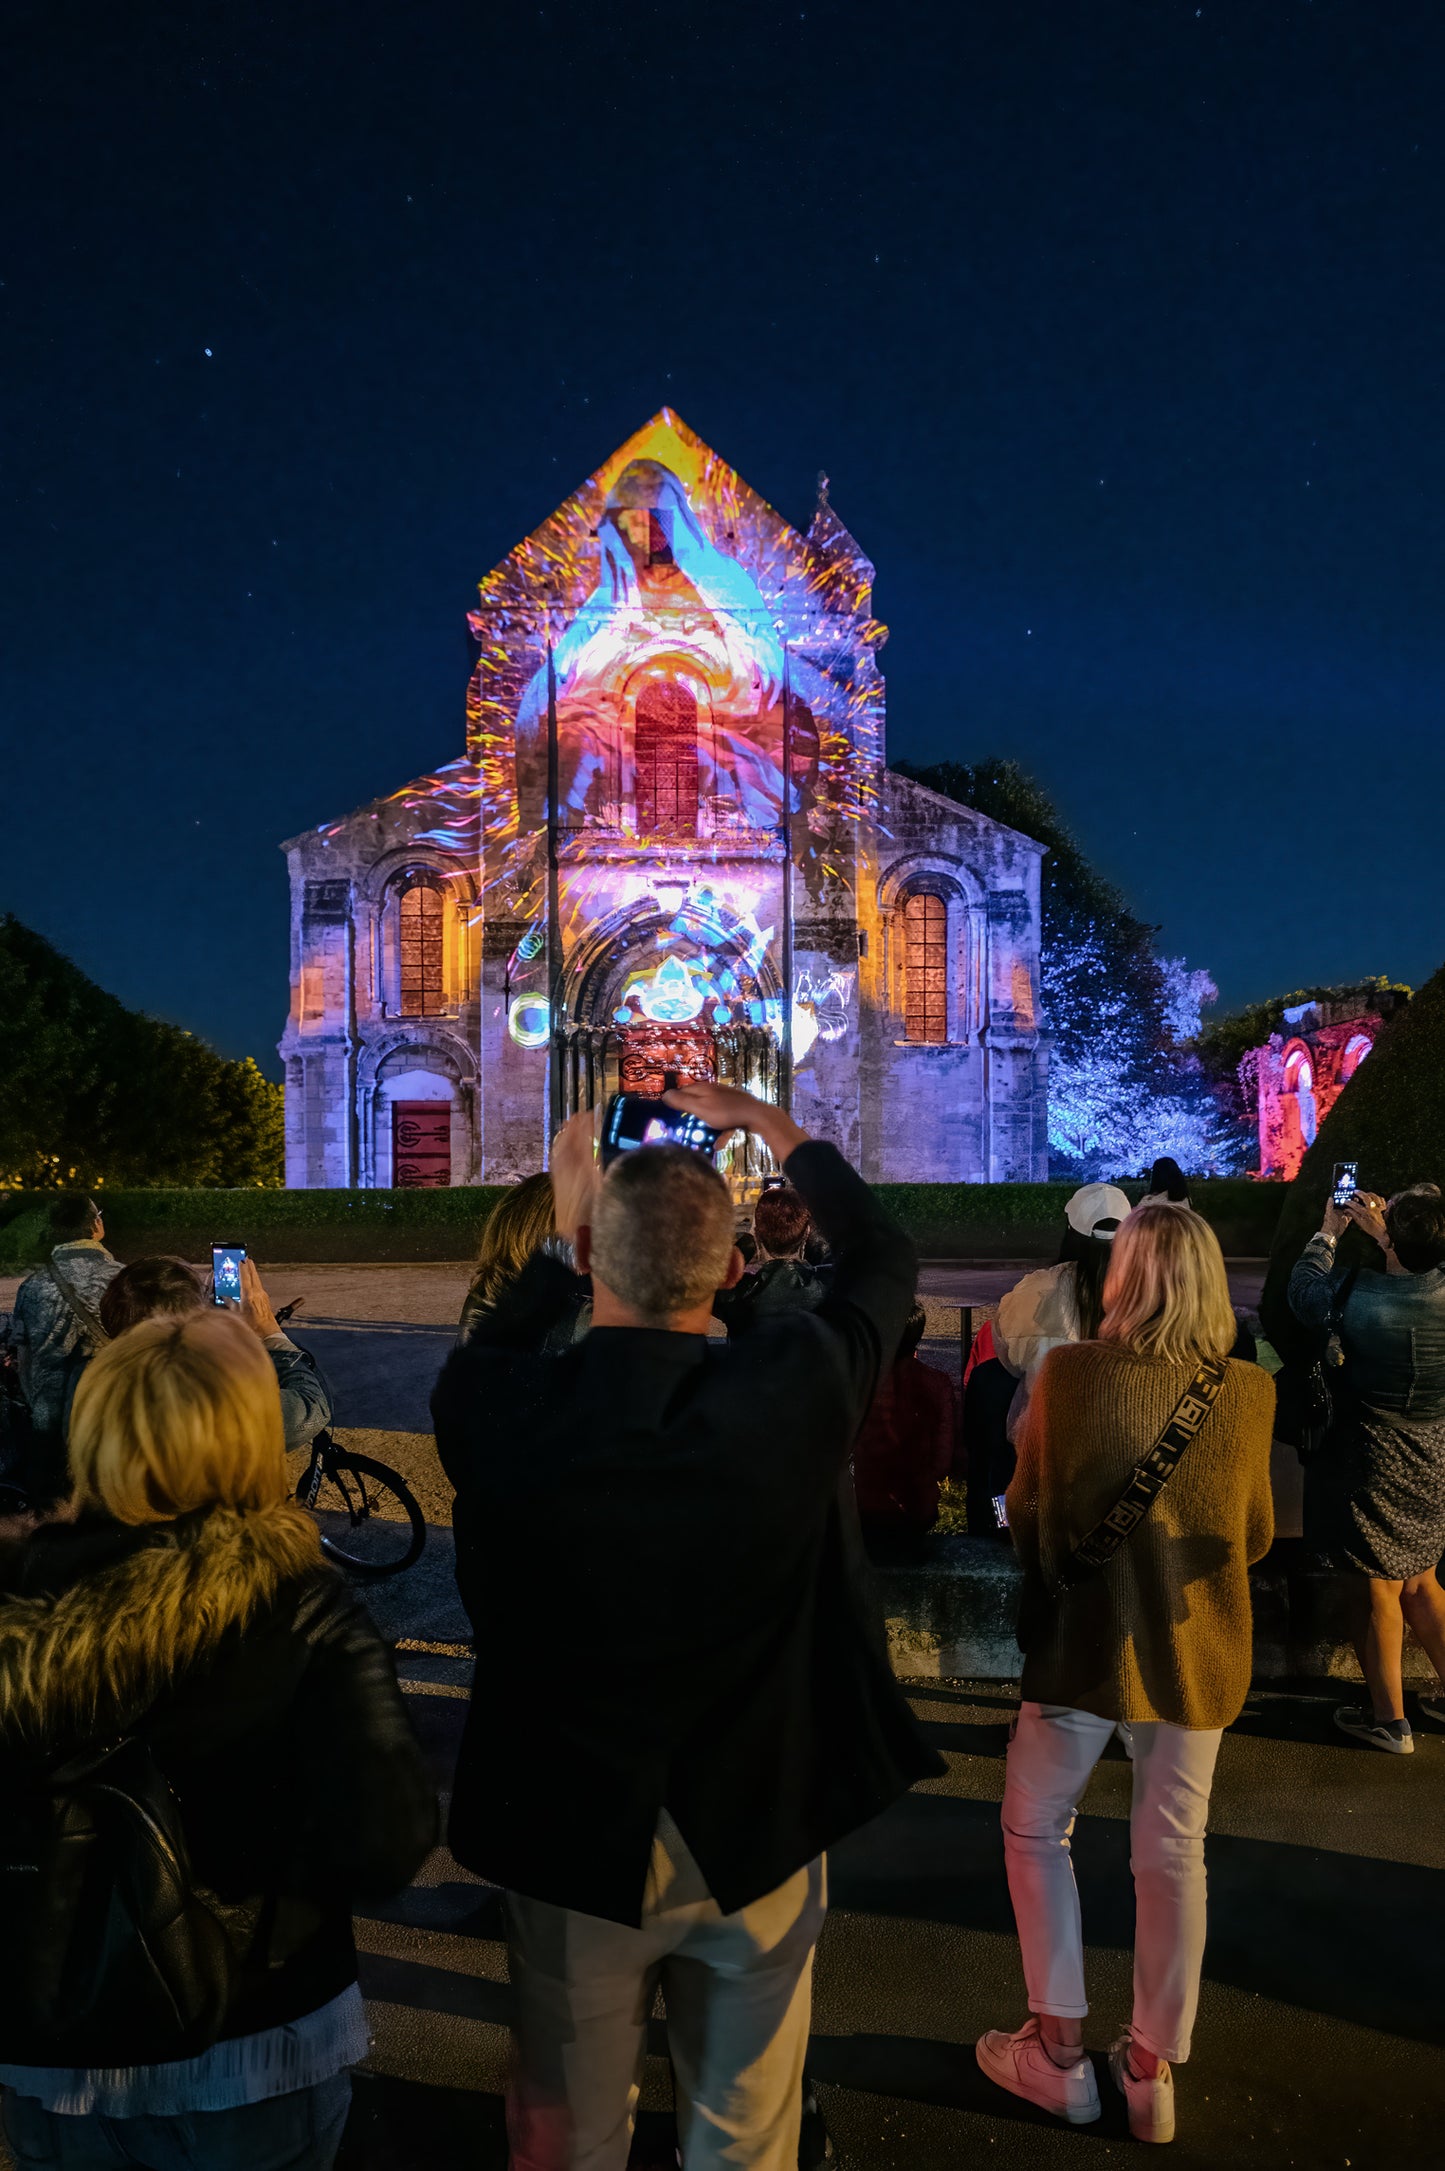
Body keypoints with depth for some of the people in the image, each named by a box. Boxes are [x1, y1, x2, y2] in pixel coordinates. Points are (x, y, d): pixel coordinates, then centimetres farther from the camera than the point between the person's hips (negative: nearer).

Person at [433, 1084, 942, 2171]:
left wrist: (561, 1227, 11)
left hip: (573, 1837, 1)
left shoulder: (490, 1404, -24)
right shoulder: (794, 1388, -23)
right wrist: (773, 1125, 7)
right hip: (758, 1833, 0)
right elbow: (885, 1258, -2)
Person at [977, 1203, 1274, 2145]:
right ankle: (1153, 2068, 29)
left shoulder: (1070, 1372, -17)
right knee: (1174, 1851, 16)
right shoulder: (1249, 1392, -10)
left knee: (1035, 1828, 17)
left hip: (1085, 1641, -2)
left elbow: (1025, 1511, -4)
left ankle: (1060, 2050, 24)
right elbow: (1256, 1537, 2)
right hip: (1197, 1647, 3)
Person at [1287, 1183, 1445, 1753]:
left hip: (1375, 1466, -4)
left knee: (1377, 1589, 10)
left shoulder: (1356, 1293, -24)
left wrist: (1327, 1235, 10)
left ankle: (1389, 1719, 23)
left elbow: (1302, 1294, -2)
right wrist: (1381, 1231, 19)